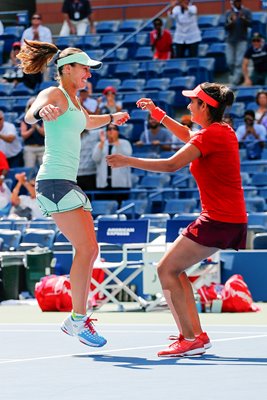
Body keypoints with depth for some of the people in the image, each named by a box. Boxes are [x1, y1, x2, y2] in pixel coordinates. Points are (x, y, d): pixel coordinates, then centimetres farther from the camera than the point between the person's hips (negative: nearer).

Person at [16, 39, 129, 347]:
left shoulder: (75, 102, 19)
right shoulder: (54, 94, -8)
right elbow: (29, 116, -30)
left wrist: (112, 118, 51)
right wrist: (42, 111, -51)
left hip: (70, 183, 10)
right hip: (54, 181, -10)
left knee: (89, 251, 7)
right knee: (86, 248, -15)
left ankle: (75, 320, 11)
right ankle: (78, 319, -11)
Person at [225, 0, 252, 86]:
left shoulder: (246, 11, 2)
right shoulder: (228, 13, 6)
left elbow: (249, 24, -8)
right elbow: (226, 27, 1)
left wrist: (243, 18, -27)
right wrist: (230, 22, -20)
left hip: (242, 40, -3)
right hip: (230, 40, 3)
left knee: (239, 61, -13)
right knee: (230, 62, 5)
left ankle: (236, 80, -16)